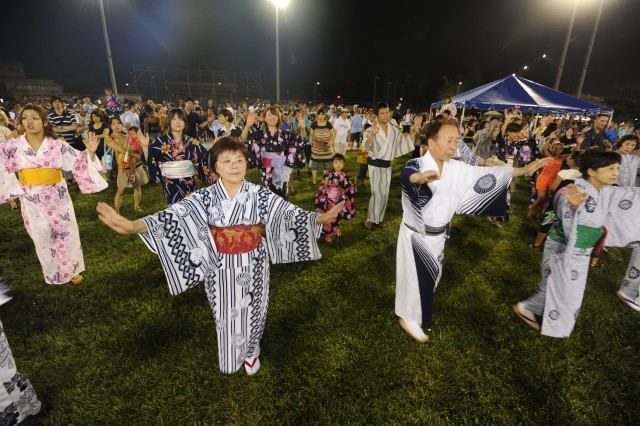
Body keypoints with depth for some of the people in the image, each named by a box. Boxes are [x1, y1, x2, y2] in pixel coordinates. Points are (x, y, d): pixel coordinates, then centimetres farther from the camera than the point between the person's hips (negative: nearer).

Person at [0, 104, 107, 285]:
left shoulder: (57, 145, -6)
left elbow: (78, 162, -7)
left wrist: (90, 152, -22)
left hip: (57, 198, -1)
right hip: (32, 202, 1)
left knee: (66, 235, 9)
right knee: (43, 240, 13)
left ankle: (71, 270, 29)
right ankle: (54, 275, 32)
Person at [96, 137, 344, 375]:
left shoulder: (259, 195, -10)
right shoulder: (205, 197, -12)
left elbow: (289, 213, -15)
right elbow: (174, 215, -24)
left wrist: (321, 218, -28)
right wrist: (131, 226, -39)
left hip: (253, 266, 0)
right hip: (221, 268, 0)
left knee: (252, 313, 18)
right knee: (226, 316, 19)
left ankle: (251, 352, 49)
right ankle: (231, 357, 50)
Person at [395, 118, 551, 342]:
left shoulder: (455, 168, -2)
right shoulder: (416, 165, -24)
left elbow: (484, 174, 5)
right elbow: (407, 174, -46)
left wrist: (524, 170, 2)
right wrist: (421, 177, -71)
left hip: (438, 235, 7)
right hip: (416, 235, -7)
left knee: (430, 277, 24)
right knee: (417, 278, 7)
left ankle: (419, 313, 49)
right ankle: (409, 318, 32)